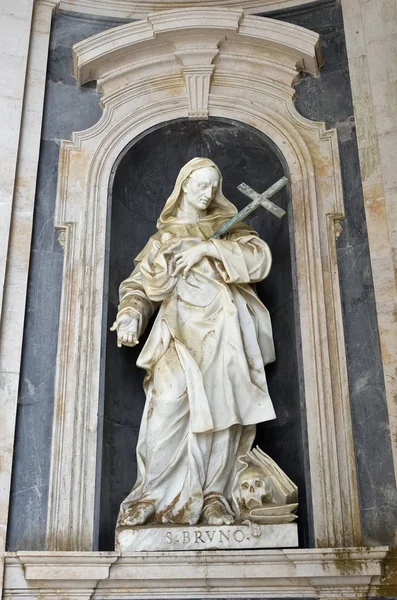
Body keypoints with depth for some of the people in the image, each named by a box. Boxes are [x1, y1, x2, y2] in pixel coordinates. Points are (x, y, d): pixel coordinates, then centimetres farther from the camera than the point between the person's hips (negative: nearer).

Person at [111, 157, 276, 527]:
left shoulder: (228, 228, 21)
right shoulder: (164, 237, 21)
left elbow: (260, 258, 2)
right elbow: (140, 284, 10)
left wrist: (209, 248, -8)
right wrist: (130, 314, -12)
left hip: (225, 333, 1)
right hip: (181, 333, 0)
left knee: (221, 410, -8)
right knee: (167, 410, -15)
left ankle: (213, 496, 0)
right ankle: (151, 495, -8)